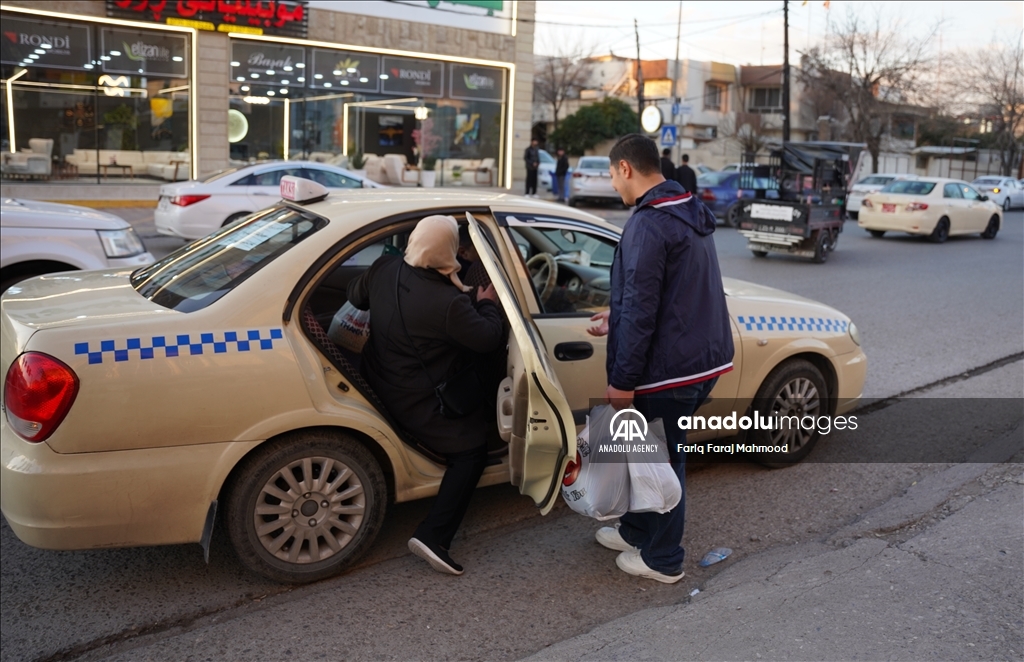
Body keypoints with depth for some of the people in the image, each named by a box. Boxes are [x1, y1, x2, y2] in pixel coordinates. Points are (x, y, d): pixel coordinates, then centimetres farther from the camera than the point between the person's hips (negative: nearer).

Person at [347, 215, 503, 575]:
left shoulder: (384, 268, -11)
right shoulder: (449, 302, -30)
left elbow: (355, 296, 9)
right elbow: (490, 339, -16)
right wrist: (488, 303, 1)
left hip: (379, 380, 8)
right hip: (416, 402, -8)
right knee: (471, 452, 4)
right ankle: (432, 536, -4)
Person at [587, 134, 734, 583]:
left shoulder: (648, 225, -20)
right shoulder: (691, 215, 12)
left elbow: (641, 311, -23)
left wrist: (622, 380, -18)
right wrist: (616, 319, 26)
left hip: (670, 369, -10)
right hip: (706, 358, 10)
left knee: (663, 458, 5)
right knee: (667, 450, 21)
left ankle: (663, 560, 21)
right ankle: (637, 530, 38)